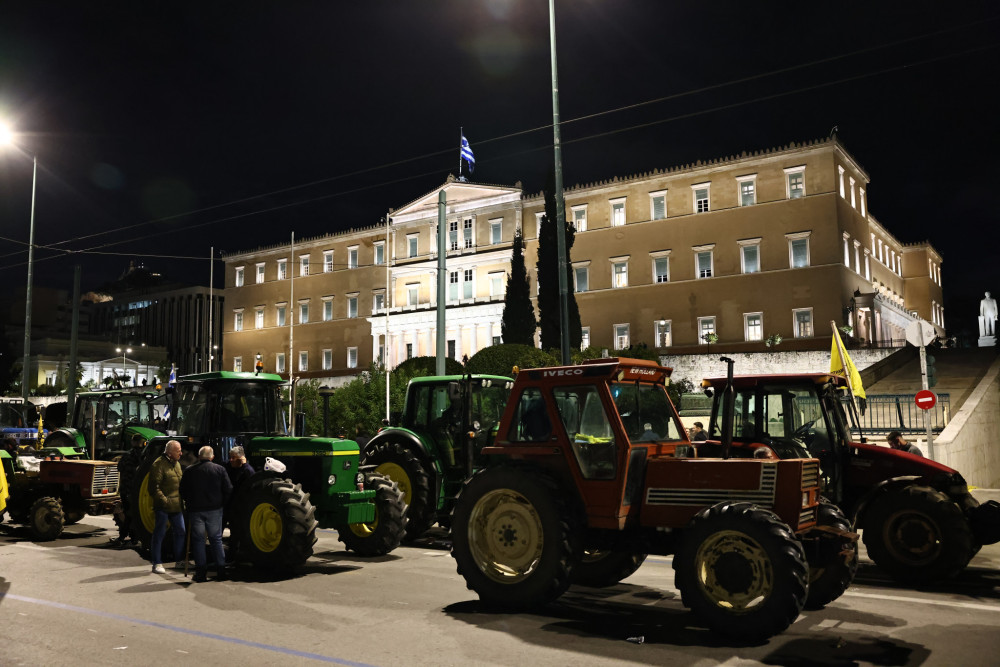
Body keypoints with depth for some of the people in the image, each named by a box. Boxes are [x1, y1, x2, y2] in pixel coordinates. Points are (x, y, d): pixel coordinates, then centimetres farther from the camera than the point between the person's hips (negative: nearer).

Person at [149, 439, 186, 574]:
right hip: (163, 507, -8)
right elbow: (154, 487, -17)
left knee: (180, 532, 12)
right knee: (159, 534, -1)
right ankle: (157, 564, 7)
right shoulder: (159, 464, -13)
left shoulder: (176, 463, 14)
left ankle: (180, 560, 24)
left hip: (176, 506, 8)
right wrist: (164, 501, -20)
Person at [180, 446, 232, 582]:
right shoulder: (220, 469, -2)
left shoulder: (189, 471, -2)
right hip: (214, 510, 0)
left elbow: (182, 491, 2)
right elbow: (228, 490, -3)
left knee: (198, 540, 7)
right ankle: (220, 571, 8)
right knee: (216, 539, 9)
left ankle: (201, 573, 6)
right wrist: (221, 503, 10)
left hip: (195, 510, 0)